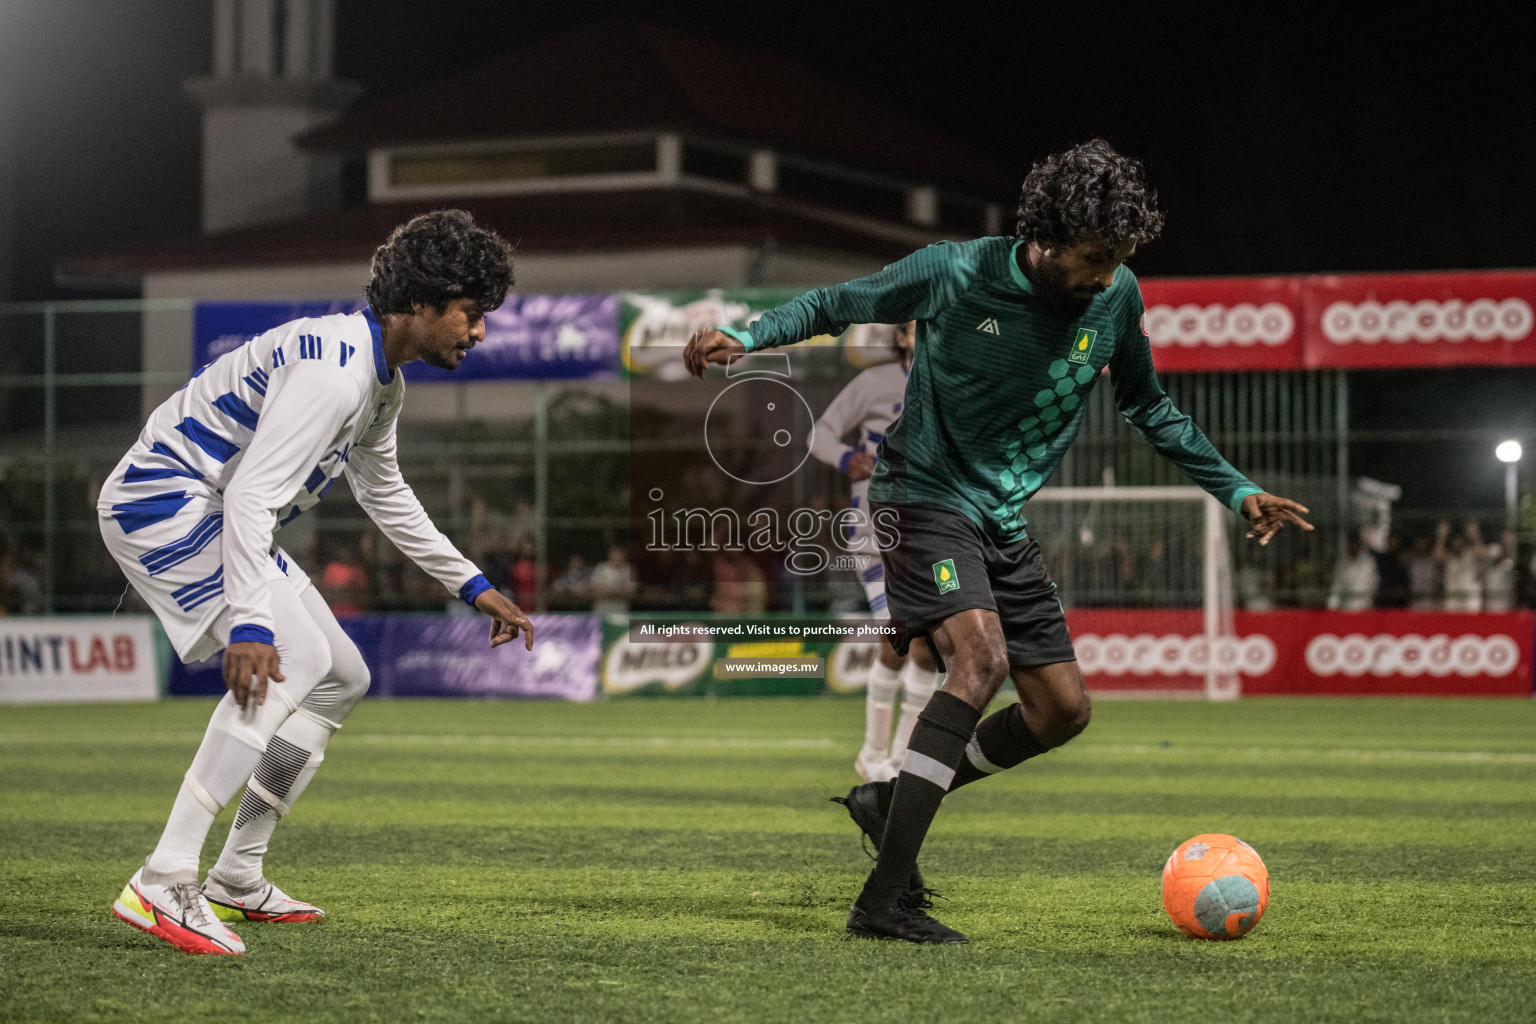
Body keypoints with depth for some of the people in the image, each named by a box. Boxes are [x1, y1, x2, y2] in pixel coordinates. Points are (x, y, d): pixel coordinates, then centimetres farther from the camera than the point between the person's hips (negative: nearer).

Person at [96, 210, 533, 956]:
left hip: (211, 517, 11)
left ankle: (236, 881, 18)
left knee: (341, 678, 12)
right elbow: (250, 495, -31)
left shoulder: (382, 379, 10)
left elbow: (383, 494, 26)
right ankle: (162, 885, -33)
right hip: (164, 502, -11)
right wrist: (249, 623, -40)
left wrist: (472, 587, 27)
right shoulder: (333, 368, -24)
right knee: (293, 657, -27)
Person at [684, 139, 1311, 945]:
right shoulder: (954, 274, -15)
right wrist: (746, 339, -18)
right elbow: (834, 305, -1)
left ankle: (893, 801, 23)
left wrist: (1236, 492, 12)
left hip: (1004, 518, 7)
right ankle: (884, 902, -29)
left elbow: (1148, 409, 15)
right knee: (980, 658, -29)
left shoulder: (1116, 299, -2)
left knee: (1063, 709, 4)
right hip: (925, 494, -7)